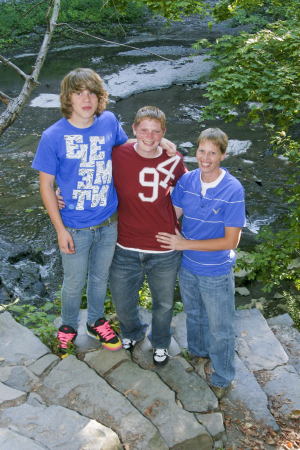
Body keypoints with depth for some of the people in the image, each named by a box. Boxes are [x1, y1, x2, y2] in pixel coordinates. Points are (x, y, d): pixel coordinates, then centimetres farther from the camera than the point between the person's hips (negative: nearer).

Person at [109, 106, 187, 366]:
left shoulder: (173, 161, -9)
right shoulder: (118, 155, -12)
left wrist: (176, 222, 3)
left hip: (164, 250, 0)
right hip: (127, 249, 0)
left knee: (164, 303, 21)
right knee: (122, 302, 19)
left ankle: (160, 343, 52)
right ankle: (132, 333, 55)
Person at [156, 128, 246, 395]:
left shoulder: (233, 190, -23)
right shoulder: (187, 180, -10)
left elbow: (231, 241, -22)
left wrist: (185, 244, -22)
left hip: (216, 272, -4)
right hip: (188, 266, 4)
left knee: (220, 328, 13)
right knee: (194, 315, 27)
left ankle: (223, 378, 37)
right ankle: (197, 353, 55)